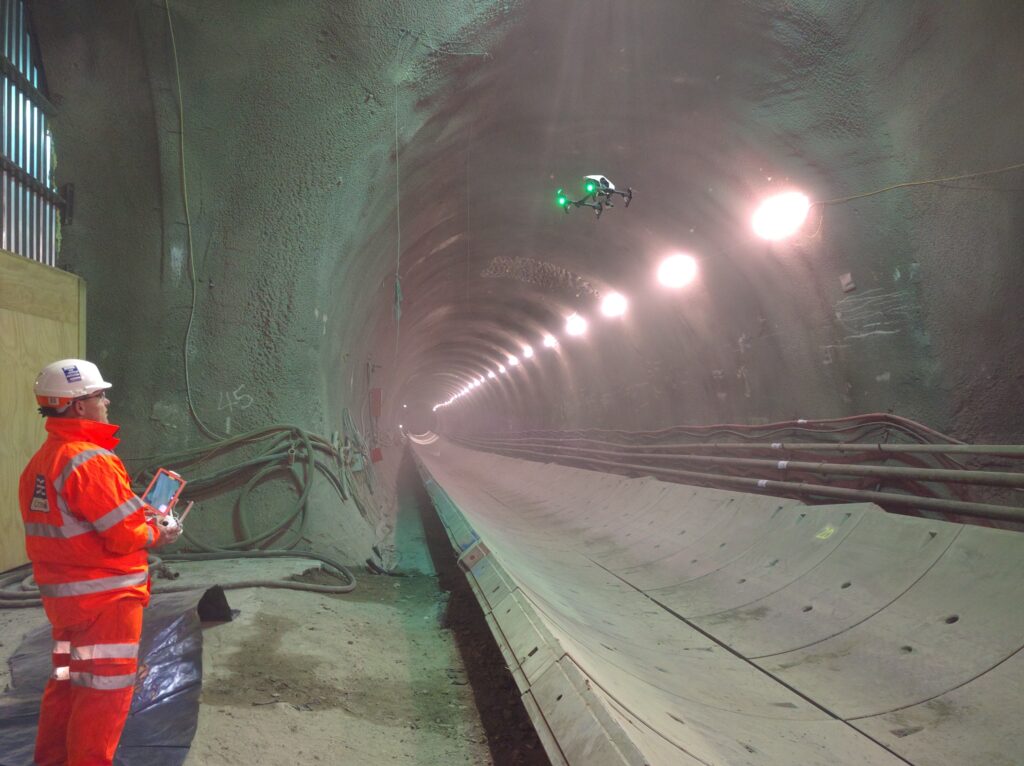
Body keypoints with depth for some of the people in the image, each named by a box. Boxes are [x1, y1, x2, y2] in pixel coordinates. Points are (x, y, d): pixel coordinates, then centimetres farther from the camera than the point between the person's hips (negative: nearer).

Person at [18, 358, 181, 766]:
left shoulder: (41, 461, 8)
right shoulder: (91, 461, -22)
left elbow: (68, 524, 11)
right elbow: (125, 536, -23)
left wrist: (138, 516, 6)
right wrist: (157, 533, -3)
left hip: (62, 594, 9)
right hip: (104, 598, -9)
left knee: (68, 680, 22)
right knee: (105, 688, 3)